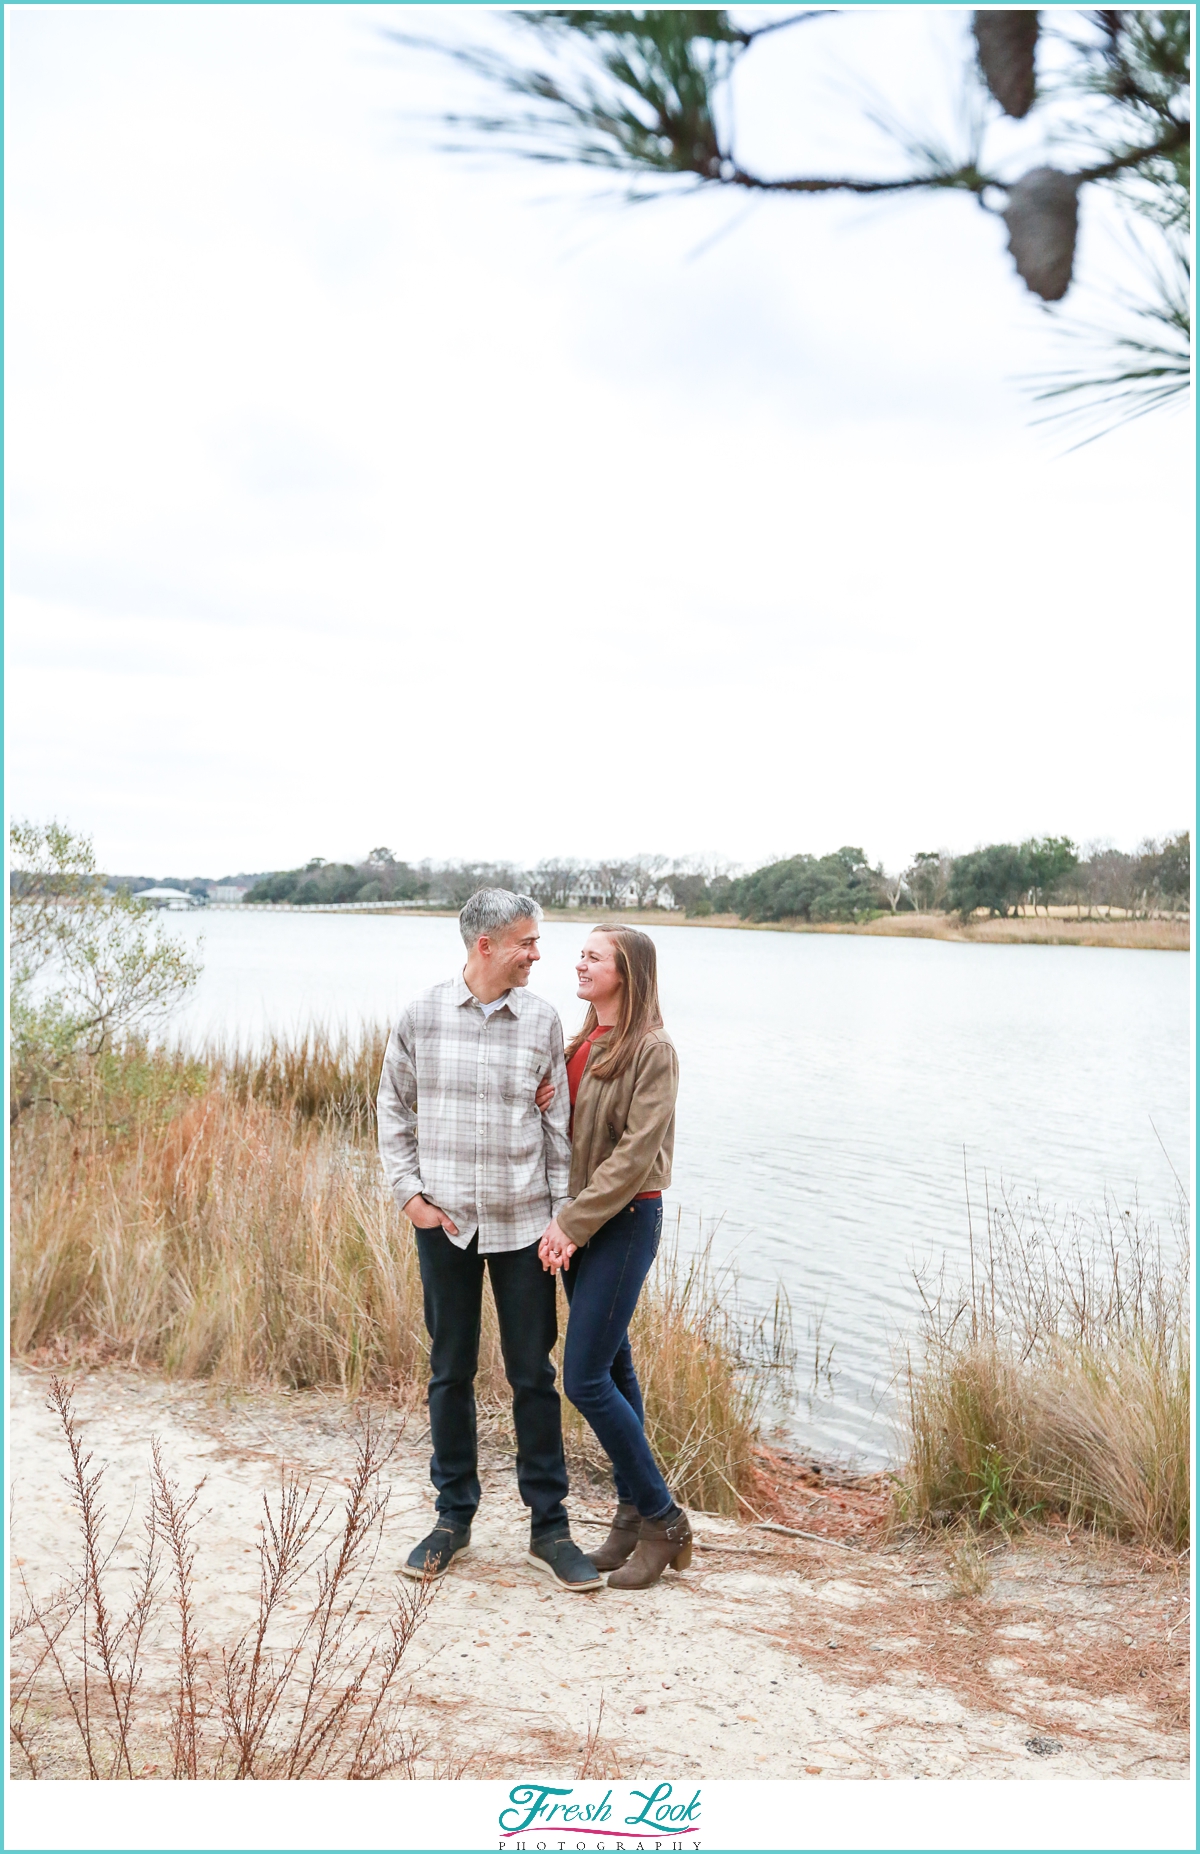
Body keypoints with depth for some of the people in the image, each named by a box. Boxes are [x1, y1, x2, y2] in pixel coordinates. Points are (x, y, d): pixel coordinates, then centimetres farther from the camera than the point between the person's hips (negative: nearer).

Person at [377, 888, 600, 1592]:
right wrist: (409, 1191, -1)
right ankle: (454, 1518, 25)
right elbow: (393, 1110, 8)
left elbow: (559, 1124, 4)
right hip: (444, 1220, 0)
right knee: (451, 1372, 10)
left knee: (534, 1375, 5)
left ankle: (550, 1526, 17)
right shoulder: (422, 1016, -2)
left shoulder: (542, 1019, 0)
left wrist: (563, 1215, 0)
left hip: (521, 1223, 0)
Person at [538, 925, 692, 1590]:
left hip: (626, 1220, -8)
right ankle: (632, 1512, 23)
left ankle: (662, 1521, 6)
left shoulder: (651, 1050, -13)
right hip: (577, 1222, 8)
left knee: (585, 1377, -8)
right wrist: (560, 1220, -4)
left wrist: (574, 1225, -17)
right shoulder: (580, 1043, 11)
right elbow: (565, 1131, 11)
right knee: (612, 1367, 13)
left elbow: (636, 1153, -18)